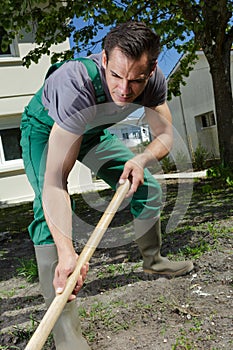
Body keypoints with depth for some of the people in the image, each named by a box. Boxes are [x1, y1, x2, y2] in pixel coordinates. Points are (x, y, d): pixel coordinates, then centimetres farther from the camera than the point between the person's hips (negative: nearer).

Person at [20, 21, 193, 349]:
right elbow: (55, 180, -47)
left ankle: (153, 259, 28)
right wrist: (66, 252, -57)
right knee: (52, 213, -28)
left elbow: (165, 135, -13)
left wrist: (141, 159, -36)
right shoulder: (78, 85, -43)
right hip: (45, 129, -5)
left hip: (93, 130, 6)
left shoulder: (154, 79, -25)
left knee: (147, 189, 3)